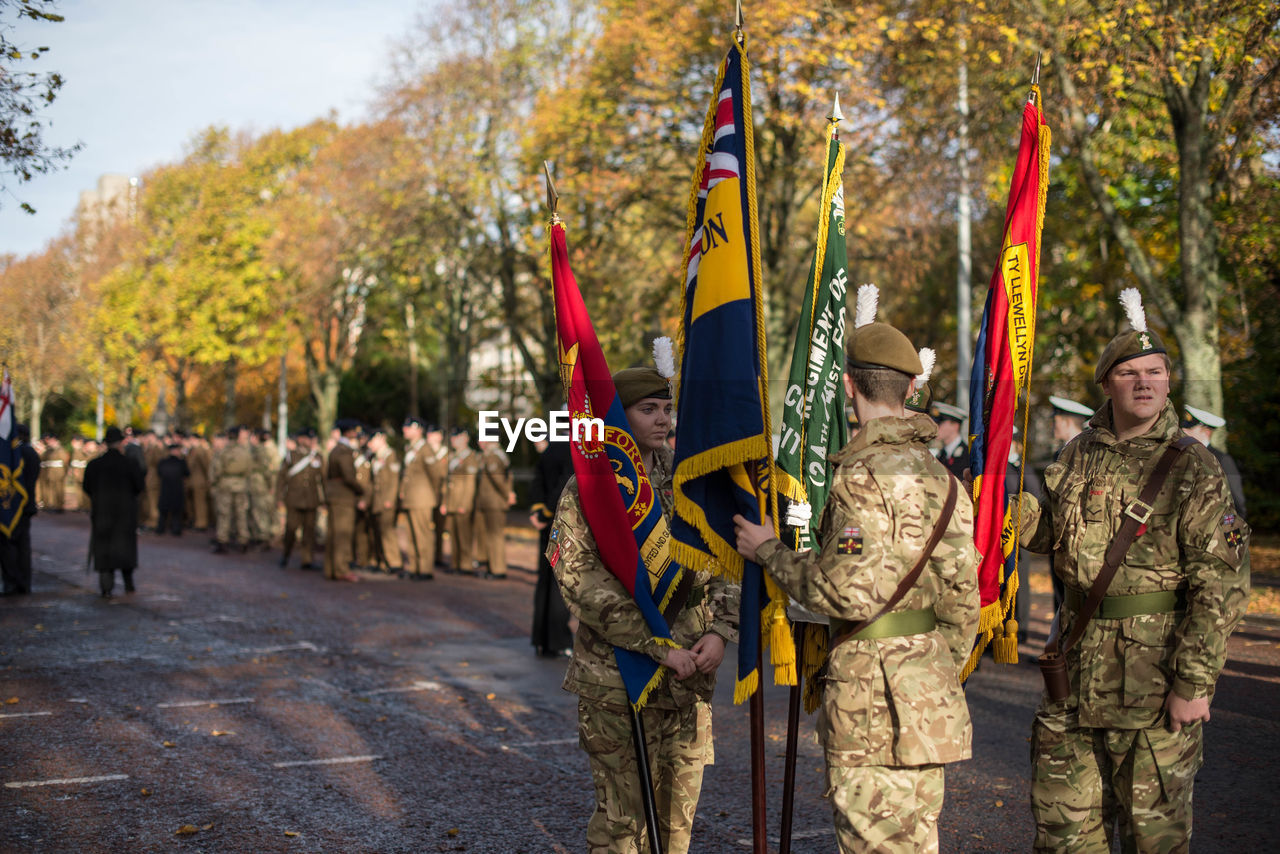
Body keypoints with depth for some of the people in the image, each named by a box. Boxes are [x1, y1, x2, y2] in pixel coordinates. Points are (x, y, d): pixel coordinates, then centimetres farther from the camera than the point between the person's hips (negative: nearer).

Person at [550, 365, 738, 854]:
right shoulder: (587, 490, -6)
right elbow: (583, 585, -15)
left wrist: (720, 631, -4)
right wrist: (660, 648, -19)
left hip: (690, 681, 5)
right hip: (618, 682, -5)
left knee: (678, 813, 12)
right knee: (622, 815, -1)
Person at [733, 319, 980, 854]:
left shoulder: (864, 474, -15)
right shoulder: (941, 478, 12)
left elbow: (850, 593, -22)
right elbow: (962, 600, 14)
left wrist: (769, 551, -9)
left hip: (874, 700, -9)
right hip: (930, 706, 9)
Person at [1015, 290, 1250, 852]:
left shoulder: (1193, 470, -10)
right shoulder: (1081, 455, 7)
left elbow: (1220, 585, -13)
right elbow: (1051, 532, 21)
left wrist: (1194, 682, -17)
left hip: (1153, 679, -5)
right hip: (1074, 677, 6)